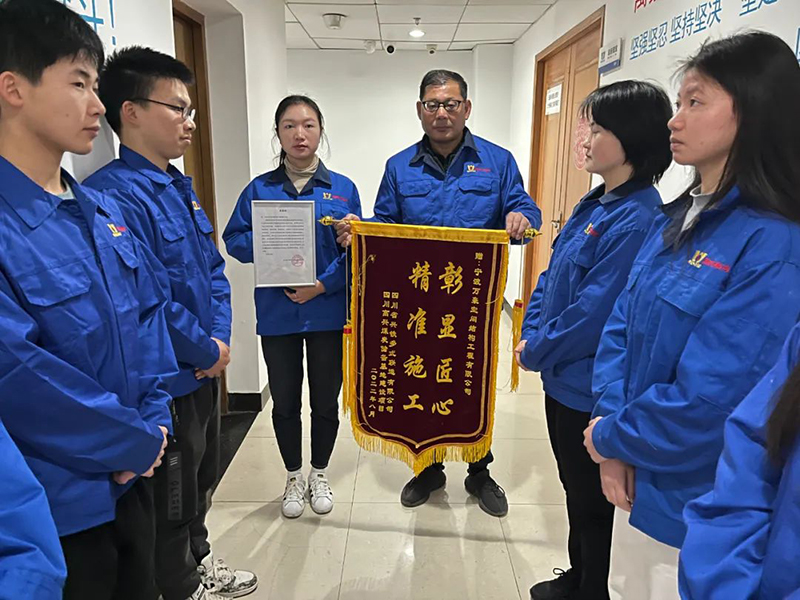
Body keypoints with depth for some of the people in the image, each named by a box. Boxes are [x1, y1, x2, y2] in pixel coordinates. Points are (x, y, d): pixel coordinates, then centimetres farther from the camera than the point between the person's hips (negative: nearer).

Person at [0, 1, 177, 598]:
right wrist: (139, 441, -15)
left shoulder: (104, 211, 5)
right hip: (52, 506, -7)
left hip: (130, 480, 7)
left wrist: (154, 416, -4)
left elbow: (150, 308, 8)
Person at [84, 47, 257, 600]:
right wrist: (207, 351, -15)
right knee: (173, 493, 12)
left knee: (203, 475, 25)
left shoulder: (179, 186, 8)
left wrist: (221, 337, -2)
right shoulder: (114, 195, -22)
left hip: (206, 368, 9)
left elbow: (213, 268, 11)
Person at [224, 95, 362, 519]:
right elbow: (235, 239, 2)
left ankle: (319, 475, 35)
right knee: (285, 401, 13)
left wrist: (322, 285, -15)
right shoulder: (259, 189, 3)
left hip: (328, 311, 0)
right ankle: (293, 477, 35)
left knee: (326, 400, 12)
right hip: (277, 313, 1)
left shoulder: (343, 188, 1)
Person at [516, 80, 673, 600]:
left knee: (591, 497, 11)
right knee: (574, 485, 24)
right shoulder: (595, 203, 6)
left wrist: (536, 353, -12)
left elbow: (595, 310, -25)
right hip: (563, 376, 9)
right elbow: (552, 275, 10)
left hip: (588, 386, -9)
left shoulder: (636, 220, -23)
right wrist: (532, 336, 0)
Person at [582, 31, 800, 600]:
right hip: (642, 481, 7)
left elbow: (705, 405, -26)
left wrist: (608, 437, -11)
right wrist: (612, 424, -11)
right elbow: (621, 327, 2)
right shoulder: (676, 220, 2)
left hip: (700, 515, -7)